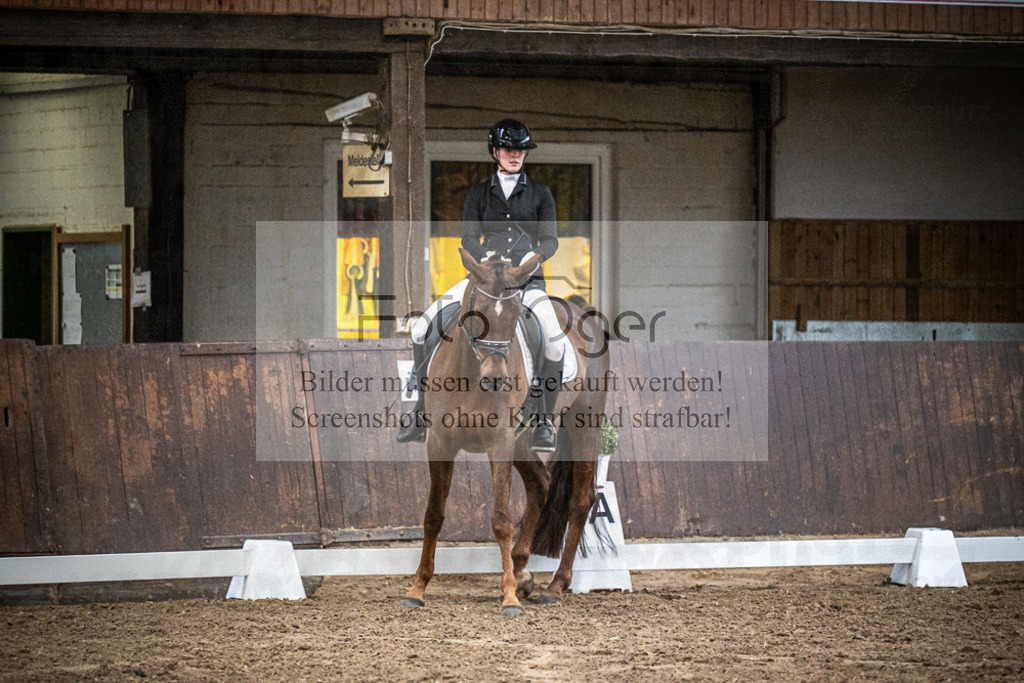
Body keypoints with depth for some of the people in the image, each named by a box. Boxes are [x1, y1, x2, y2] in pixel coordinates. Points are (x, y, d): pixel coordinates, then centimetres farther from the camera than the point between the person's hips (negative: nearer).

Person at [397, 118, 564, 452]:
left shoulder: (539, 194, 11)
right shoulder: (479, 194, 14)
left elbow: (550, 239, 5)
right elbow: (468, 238, 4)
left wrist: (533, 256, -18)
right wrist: (483, 256, -18)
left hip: (526, 278, -2)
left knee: (555, 341, -30)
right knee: (422, 329, -15)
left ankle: (544, 421, -16)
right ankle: (421, 414, -7)